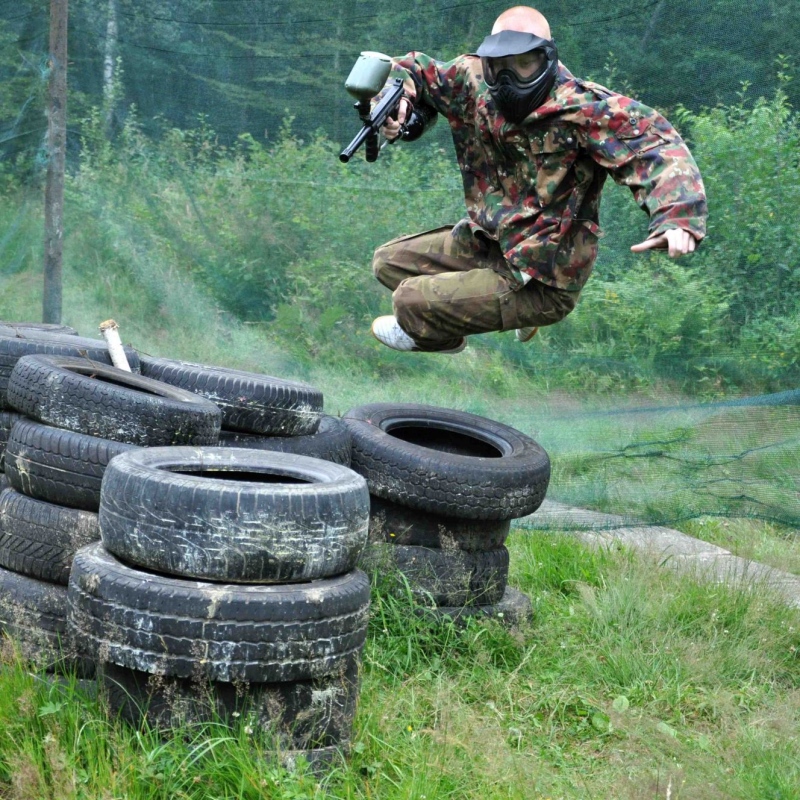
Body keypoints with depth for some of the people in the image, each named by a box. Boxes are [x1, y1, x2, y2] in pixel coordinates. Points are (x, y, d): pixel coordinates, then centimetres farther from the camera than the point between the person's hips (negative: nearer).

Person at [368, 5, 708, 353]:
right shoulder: (473, 82, -7)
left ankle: (438, 337, 29)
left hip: (539, 282, -8)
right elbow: (412, 69, 9)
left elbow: (656, 143, -34)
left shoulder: (583, 109, -25)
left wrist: (677, 217, -53)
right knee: (388, 262, 19)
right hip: (484, 242, 8)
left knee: (411, 301, -12)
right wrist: (395, 102, -16)